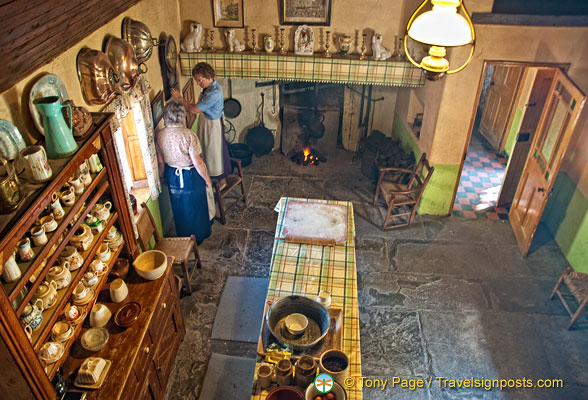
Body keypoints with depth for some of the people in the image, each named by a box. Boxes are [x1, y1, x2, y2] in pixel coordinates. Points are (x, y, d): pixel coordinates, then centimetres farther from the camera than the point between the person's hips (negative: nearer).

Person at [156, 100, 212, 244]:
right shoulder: (188, 135, -28)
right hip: (190, 177, -5)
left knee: (178, 207, 25)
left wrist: (165, 177, 16)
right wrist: (207, 179, -9)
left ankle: (183, 235, 45)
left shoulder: (160, 135, -11)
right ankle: (200, 235, 38)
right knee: (196, 206, 18)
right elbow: (198, 163, -24)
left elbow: (160, 162, -1)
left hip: (172, 176, 5)